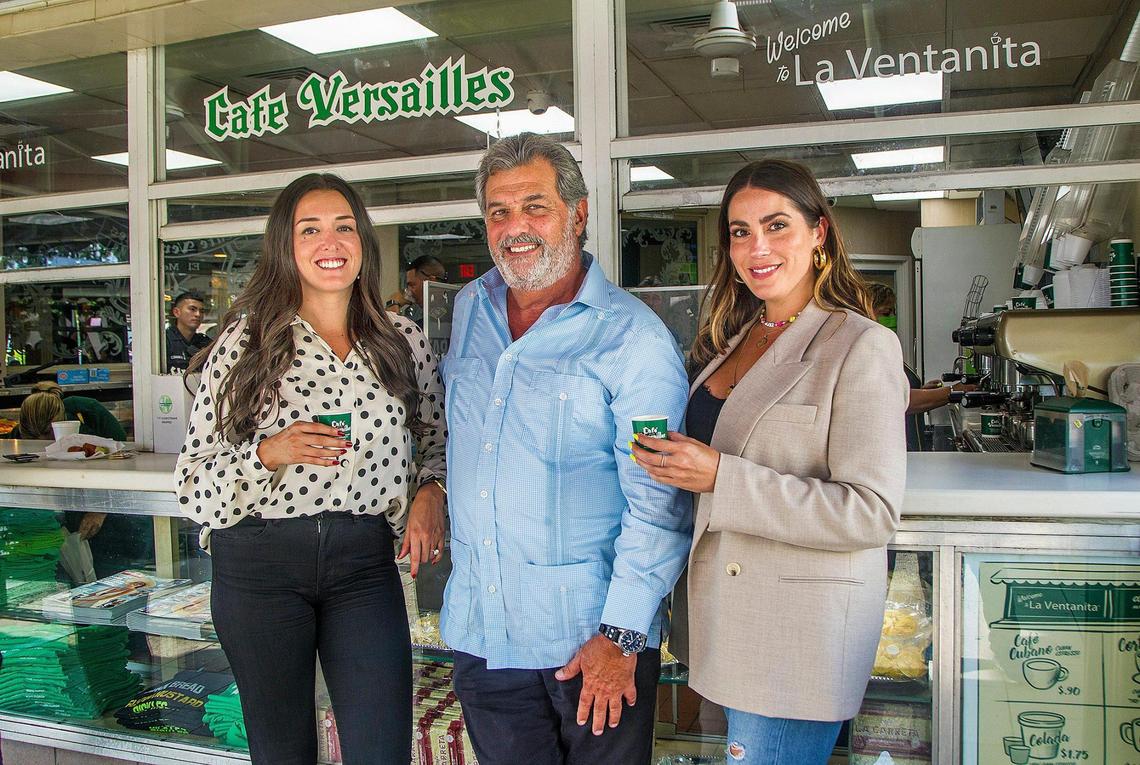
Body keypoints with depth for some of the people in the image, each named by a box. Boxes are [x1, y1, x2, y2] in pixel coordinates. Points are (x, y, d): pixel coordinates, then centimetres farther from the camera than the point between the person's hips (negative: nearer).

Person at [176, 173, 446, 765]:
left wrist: (431, 491, -2)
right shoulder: (246, 341, -2)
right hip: (259, 565, -1)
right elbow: (194, 483, -2)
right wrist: (267, 454, -20)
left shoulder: (404, 341, 5)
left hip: (364, 563, 1)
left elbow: (439, 437, 18)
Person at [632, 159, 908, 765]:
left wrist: (720, 478, -23)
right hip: (723, 612, 7)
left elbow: (872, 512, -20)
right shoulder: (733, 339, 10)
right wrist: (673, 461, 2)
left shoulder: (861, 347, -13)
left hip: (801, 622, -7)